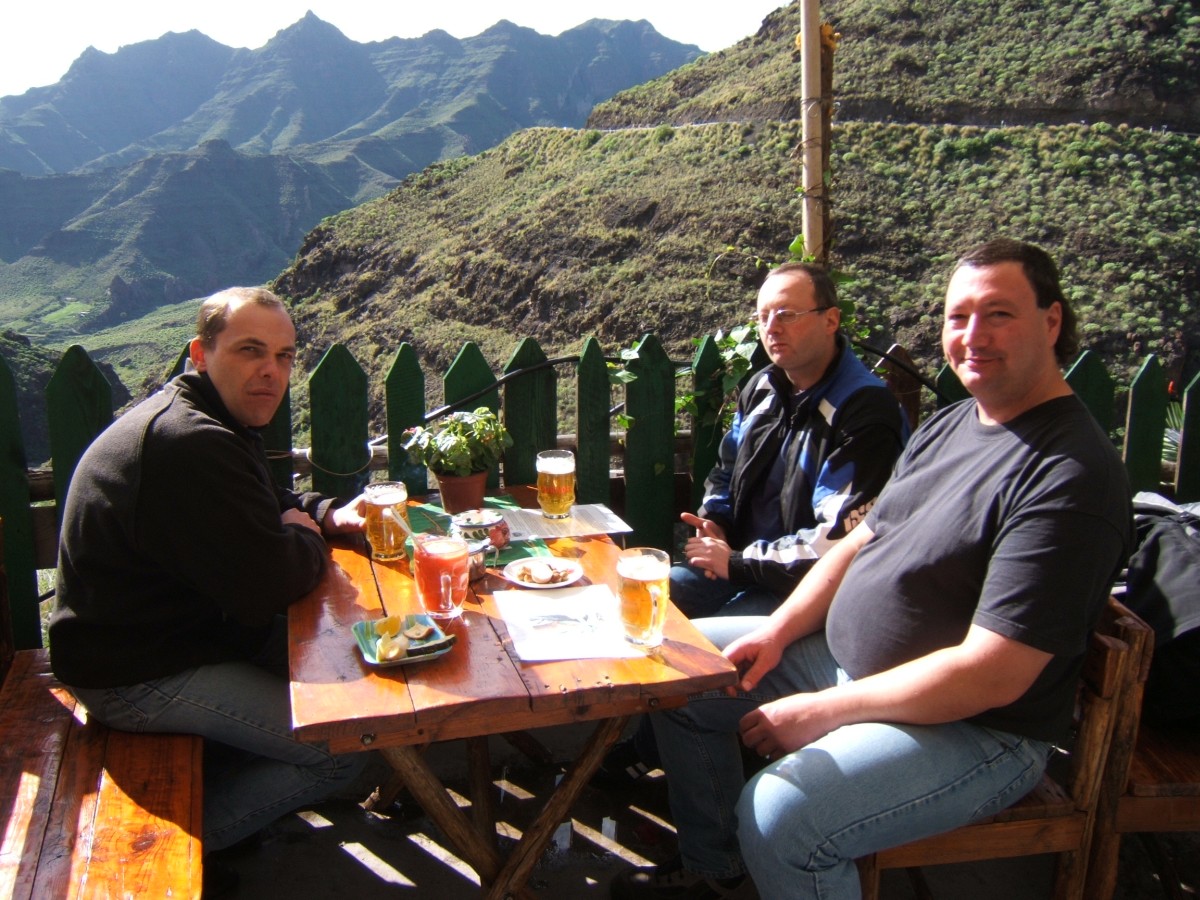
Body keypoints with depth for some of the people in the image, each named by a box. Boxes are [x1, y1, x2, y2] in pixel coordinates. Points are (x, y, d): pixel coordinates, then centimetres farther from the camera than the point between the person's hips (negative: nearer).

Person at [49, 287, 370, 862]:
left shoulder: (210, 423, 8)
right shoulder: (191, 446, -29)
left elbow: (266, 509, 23)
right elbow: (267, 587, -31)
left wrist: (326, 514, 2)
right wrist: (309, 538, -8)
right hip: (137, 678, -11)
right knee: (346, 750, -12)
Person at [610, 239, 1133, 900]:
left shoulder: (1072, 473, -23)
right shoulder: (947, 425, 6)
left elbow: (992, 675, -27)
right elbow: (862, 540, 13)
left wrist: (825, 711, -22)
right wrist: (779, 629, -2)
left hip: (974, 728, -9)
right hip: (849, 659, 9)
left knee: (779, 815, -32)